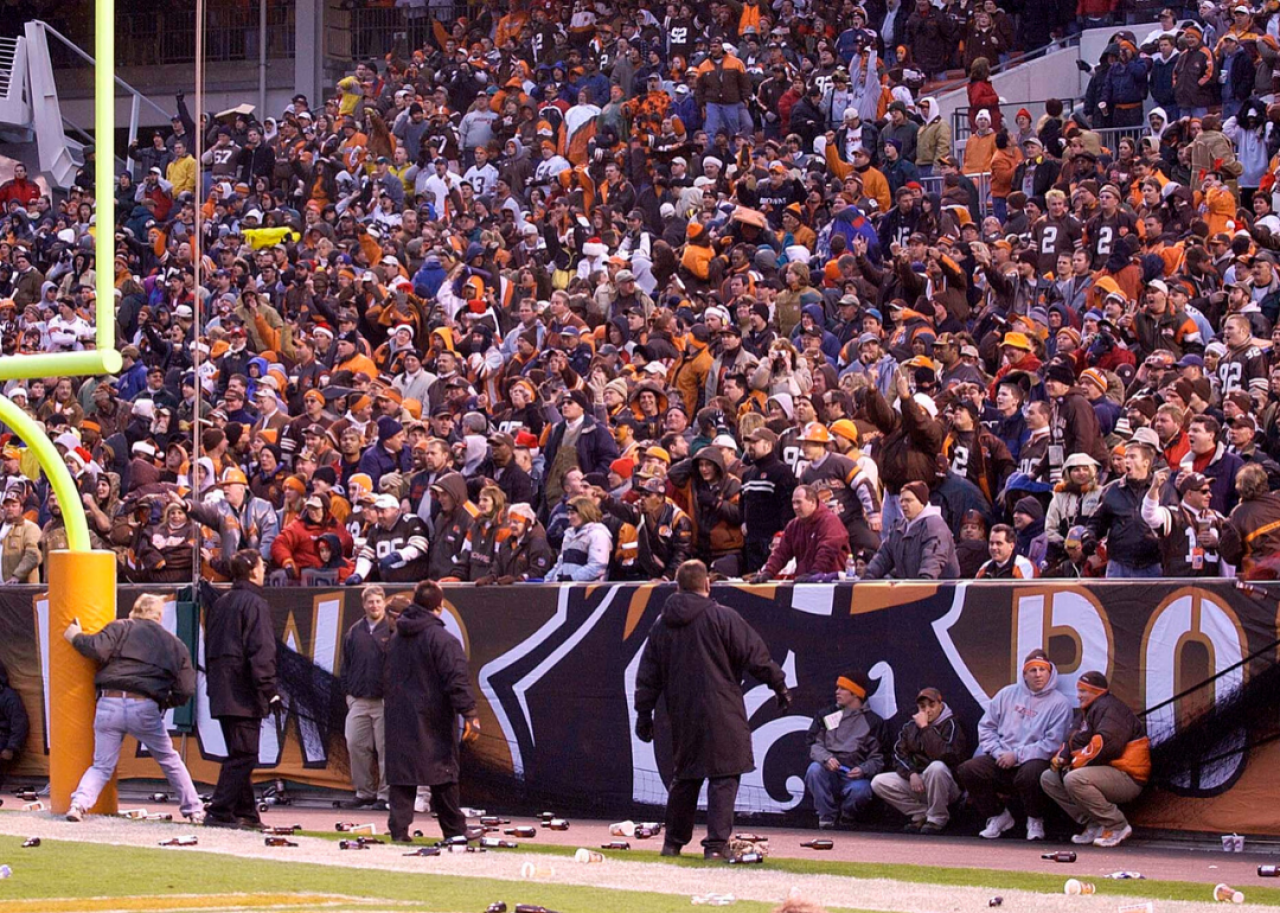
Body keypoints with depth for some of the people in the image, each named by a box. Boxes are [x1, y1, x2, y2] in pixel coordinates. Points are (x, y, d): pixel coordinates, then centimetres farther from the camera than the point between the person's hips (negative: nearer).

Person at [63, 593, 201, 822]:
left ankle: (79, 803, -13)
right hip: (145, 709, 0)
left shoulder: (121, 628, 10)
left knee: (102, 766, 11)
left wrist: (76, 638, 10)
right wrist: (164, 702, 28)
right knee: (170, 760, 21)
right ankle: (194, 810, 22)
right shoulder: (175, 644, 16)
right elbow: (185, 691, 11)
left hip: (109, 704, 0)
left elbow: (98, 649, -8)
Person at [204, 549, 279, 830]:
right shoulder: (254, 604, -10)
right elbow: (261, 651, -17)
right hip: (244, 694, -9)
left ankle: (246, 813, 17)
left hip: (221, 691, 9)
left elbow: (209, 648, 21)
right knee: (243, 755, -8)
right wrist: (270, 690, -18)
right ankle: (219, 813, -13)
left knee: (240, 754, 14)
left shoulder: (220, 604, 17)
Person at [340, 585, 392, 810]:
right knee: (355, 745, 3)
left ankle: (385, 795, 3)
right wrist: (347, 691, 10)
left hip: (384, 699, -5)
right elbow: (346, 664, 17)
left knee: (385, 748, -3)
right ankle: (364, 792, 12)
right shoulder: (354, 632, 12)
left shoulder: (393, 631, -2)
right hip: (358, 700, 5)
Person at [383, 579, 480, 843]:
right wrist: (469, 714, -19)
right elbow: (457, 680, -18)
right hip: (433, 720, -5)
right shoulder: (442, 639, -13)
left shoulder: (396, 638, 10)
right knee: (443, 773, 3)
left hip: (399, 717, 5)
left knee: (401, 773, 4)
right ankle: (455, 831, 9)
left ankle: (398, 829, -4)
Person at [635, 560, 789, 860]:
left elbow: (648, 674, 13)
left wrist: (644, 714, 19)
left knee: (684, 776, 16)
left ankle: (673, 841, 21)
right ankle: (716, 844, -11)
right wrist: (780, 685, 5)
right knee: (723, 778, -4)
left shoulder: (662, 624, 10)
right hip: (721, 715, -5)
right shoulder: (723, 617, -7)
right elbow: (755, 656, -6)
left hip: (682, 715, 5)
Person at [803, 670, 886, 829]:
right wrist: (826, 758, -17)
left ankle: (844, 819, -2)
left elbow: (877, 759, 7)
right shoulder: (826, 715, 18)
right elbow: (814, 745, 7)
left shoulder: (873, 721, 12)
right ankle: (827, 816, -19)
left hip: (854, 775, -2)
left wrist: (863, 770, -15)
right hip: (828, 774, 2)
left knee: (860, 791, -35)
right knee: (814, 769, -31)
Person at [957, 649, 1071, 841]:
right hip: (1001, 761, 4)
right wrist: (998, 752, -5)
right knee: (967, 770, -19)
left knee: (1030, 773, -39)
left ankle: (1035, 820, -8)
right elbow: (986, 726, 13)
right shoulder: (1008, 694, 13)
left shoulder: (1060, 703, -1)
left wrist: (1017, 755, -14)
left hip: (1034, 760, -4)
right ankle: (998, 816, 4)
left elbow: (1052, 744, -9)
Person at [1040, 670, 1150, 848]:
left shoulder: (1110, 708, -13)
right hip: (1101, 772, 11)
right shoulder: (1086, 713, 20)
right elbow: (1072, 742, 24)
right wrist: (1061, 757, 2)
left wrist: (1077, 763, -18)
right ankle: (1093, 825, 2)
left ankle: (1117, 827, -19)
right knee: (1048, 779, 8)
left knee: (1074, 779, -34)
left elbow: (1106, 744, -26)